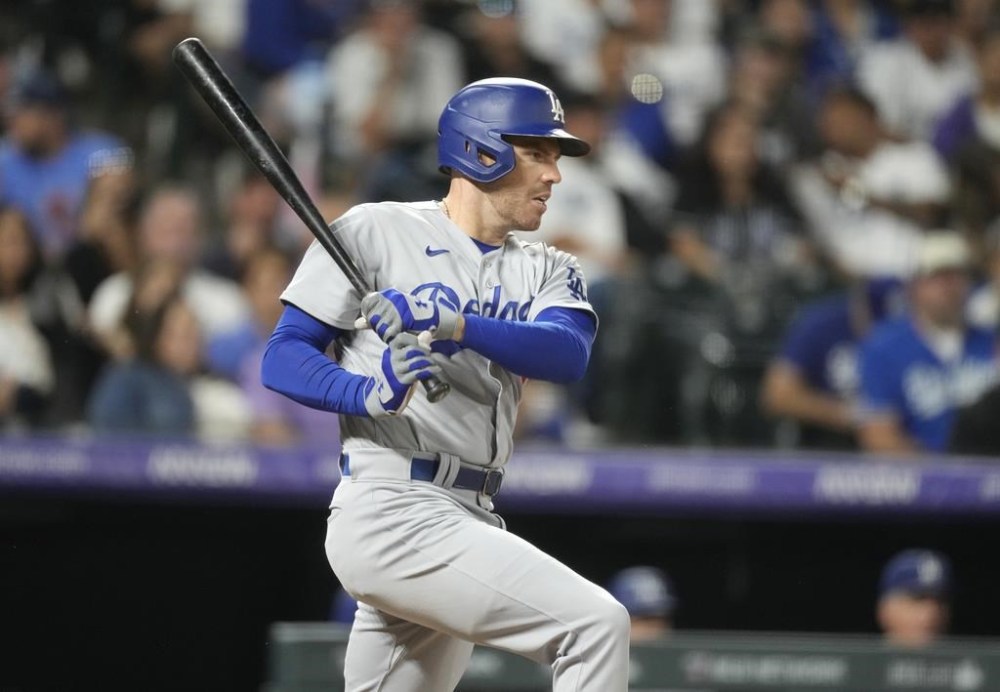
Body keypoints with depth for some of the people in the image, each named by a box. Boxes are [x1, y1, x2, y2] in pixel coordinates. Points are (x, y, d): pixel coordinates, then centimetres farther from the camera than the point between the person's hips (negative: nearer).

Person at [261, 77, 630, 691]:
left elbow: (569, 354, -8)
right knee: (597, 623, -19)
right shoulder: (377, 232, 0)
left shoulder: (547, 271, 15)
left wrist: (455, 326, -25)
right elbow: (283, 358, -4)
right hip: (392, 512, -8)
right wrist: (367, 394, -24)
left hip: (469, 523, 8)